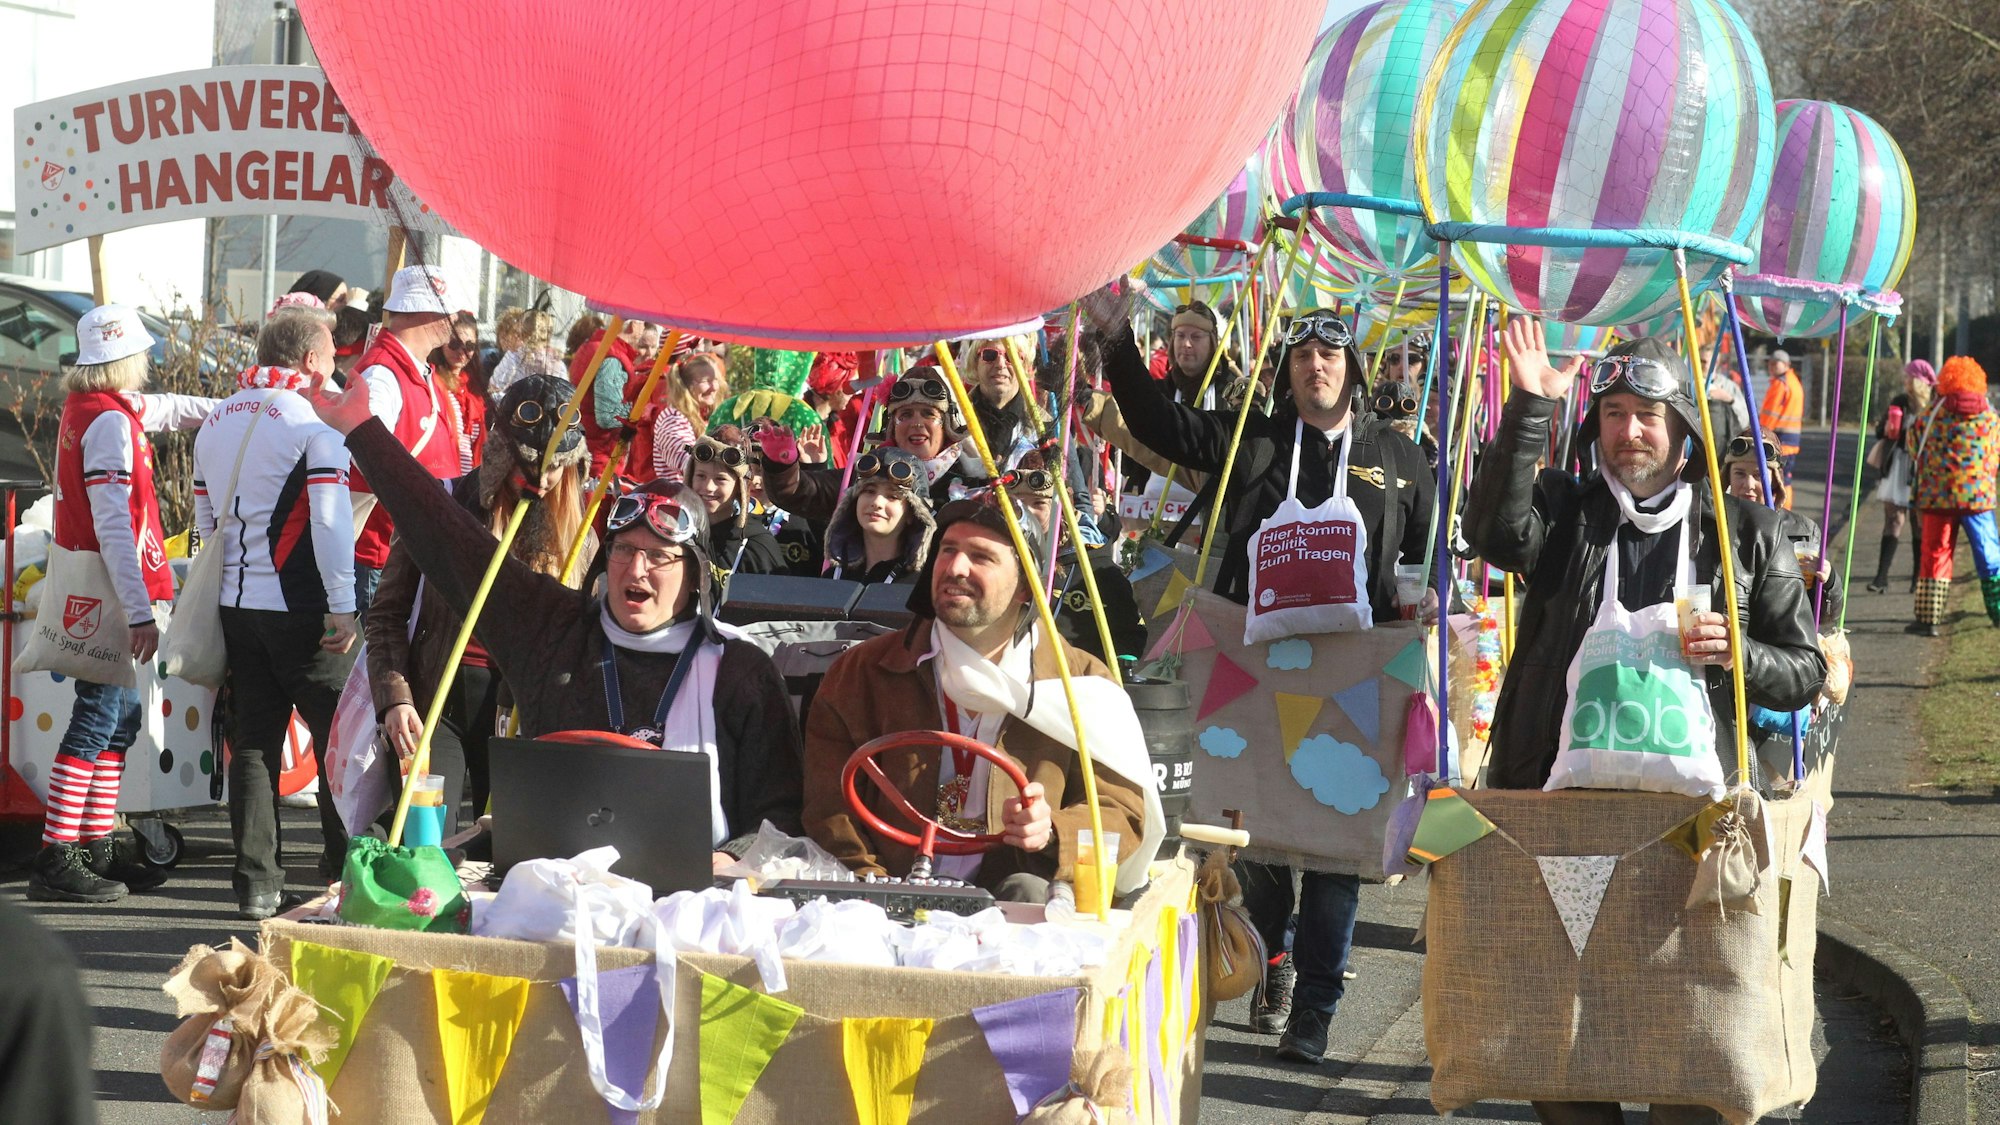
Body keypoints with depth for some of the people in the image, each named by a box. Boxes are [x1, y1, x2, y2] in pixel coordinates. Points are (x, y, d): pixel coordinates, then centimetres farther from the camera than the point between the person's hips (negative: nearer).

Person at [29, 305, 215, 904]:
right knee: (97, 721, -9)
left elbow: (164, 409, 33)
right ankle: (56, 861, -9)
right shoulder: (110, 421, -17)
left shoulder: (86, 406, 12)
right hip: (109, 593, -10)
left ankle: (96, 848, 18)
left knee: (119, 718, 14)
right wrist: (141, 611, -24)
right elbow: (114, 526, -22)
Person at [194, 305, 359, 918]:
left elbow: (206, 521, 17)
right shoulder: (314, 419, -11)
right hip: (301, 609, -6)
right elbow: (332, 519, -17)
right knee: (338, 733, 5)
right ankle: (348, 871, 8)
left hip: (235, 607, 6)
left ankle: (255, 880, 7)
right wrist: (343, 608, -15)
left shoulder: (216, 423, 12)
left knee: (252, 741, 8)